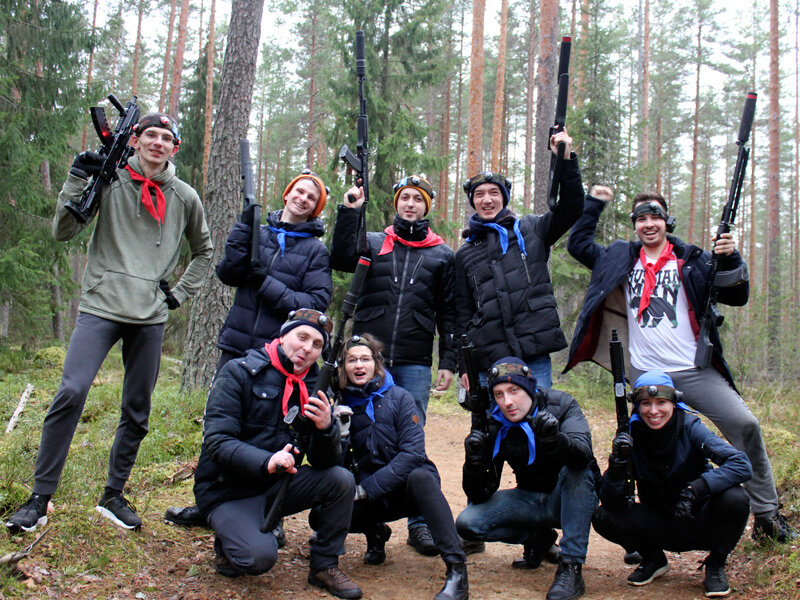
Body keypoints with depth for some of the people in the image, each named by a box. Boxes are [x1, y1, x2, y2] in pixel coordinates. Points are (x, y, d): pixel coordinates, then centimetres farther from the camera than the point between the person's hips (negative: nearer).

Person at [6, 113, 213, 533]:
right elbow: (63, 232, -2)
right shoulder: (110, 180, 2)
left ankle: (113, 496, 22)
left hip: (151, 317, 3)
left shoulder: (185, 198, 10)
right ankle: (40, 497, -3)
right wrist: (77, 180, -12)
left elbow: (203, 250, 24)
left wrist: (181, 292, 13)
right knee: (70, 394, -16)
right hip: (101, 308, -3)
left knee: (137, 412, 7)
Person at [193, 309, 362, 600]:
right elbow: (217, 441, -21)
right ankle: (228, 543, 6)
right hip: (228, 489, -5)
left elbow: (323, 462, -3)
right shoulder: (239, 372, -11)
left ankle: (324, 566, 1)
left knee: (341, 480, -17)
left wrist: (326, 428, -26)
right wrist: (266, 461, -38)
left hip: (275, 485, 5)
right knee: (260, 555, -29)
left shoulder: (312, 388, 3)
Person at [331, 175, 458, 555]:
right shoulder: (372, 243, 12)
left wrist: (448, 362, 3)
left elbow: (448, 313, 9)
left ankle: (419, 522, 8)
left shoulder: (442, 255, 11)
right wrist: (349, 212, -11)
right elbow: (341, 260, -7)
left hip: (415, 363, 0)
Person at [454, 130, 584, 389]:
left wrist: (566, 160, -10)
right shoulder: (465, 254, 15)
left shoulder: (530, 230, 12)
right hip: (488, 361, 1)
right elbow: (463, 314, 14)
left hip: (535, 356, -1)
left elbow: (571, 209, 0)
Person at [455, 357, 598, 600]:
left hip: (574, 498, -3)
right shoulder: (496, 427, -9)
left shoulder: (561, 405, -16)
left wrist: (554, 440, -56)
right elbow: (479, 496, -9)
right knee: (467, 523, -16)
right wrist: (474, 462, -29)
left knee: (577, 467, -34)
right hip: (531, 501, 3)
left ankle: (571, 567, -30)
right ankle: (538, 539, 8)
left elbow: (584, 453, -35)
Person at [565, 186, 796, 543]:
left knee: (745, 425, -13)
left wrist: (730, 259, -10)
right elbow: (578, 244, 22)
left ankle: (766, 516, 0)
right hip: (644, 375, 2)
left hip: (695, 371, -1)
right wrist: (594, 204, 18)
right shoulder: (622, 258, 12)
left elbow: (737, 297, 5)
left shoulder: (692, 259, 6)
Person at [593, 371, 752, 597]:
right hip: (662, 527, 2)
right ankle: (653, 559, 9)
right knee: (604, 517, -21)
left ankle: (716, 564, -2)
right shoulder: (631, 438, -13)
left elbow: (742, 465, -28)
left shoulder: (690, 428, -17)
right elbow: (611, 501, -17)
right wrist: (617, 463, -35)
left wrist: (696, 489, -39)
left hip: (700, 523, -1)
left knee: (734, 498, -31)